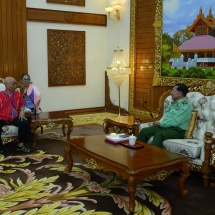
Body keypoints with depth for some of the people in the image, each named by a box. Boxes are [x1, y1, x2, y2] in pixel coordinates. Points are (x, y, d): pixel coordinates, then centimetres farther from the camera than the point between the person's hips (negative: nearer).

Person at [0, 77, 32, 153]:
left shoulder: (17, 94, 9)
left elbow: (22, 105, 20)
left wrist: (22, 111, 0)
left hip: (14, 118, 3)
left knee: (25, 123, -22)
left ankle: (20, 145, -9)